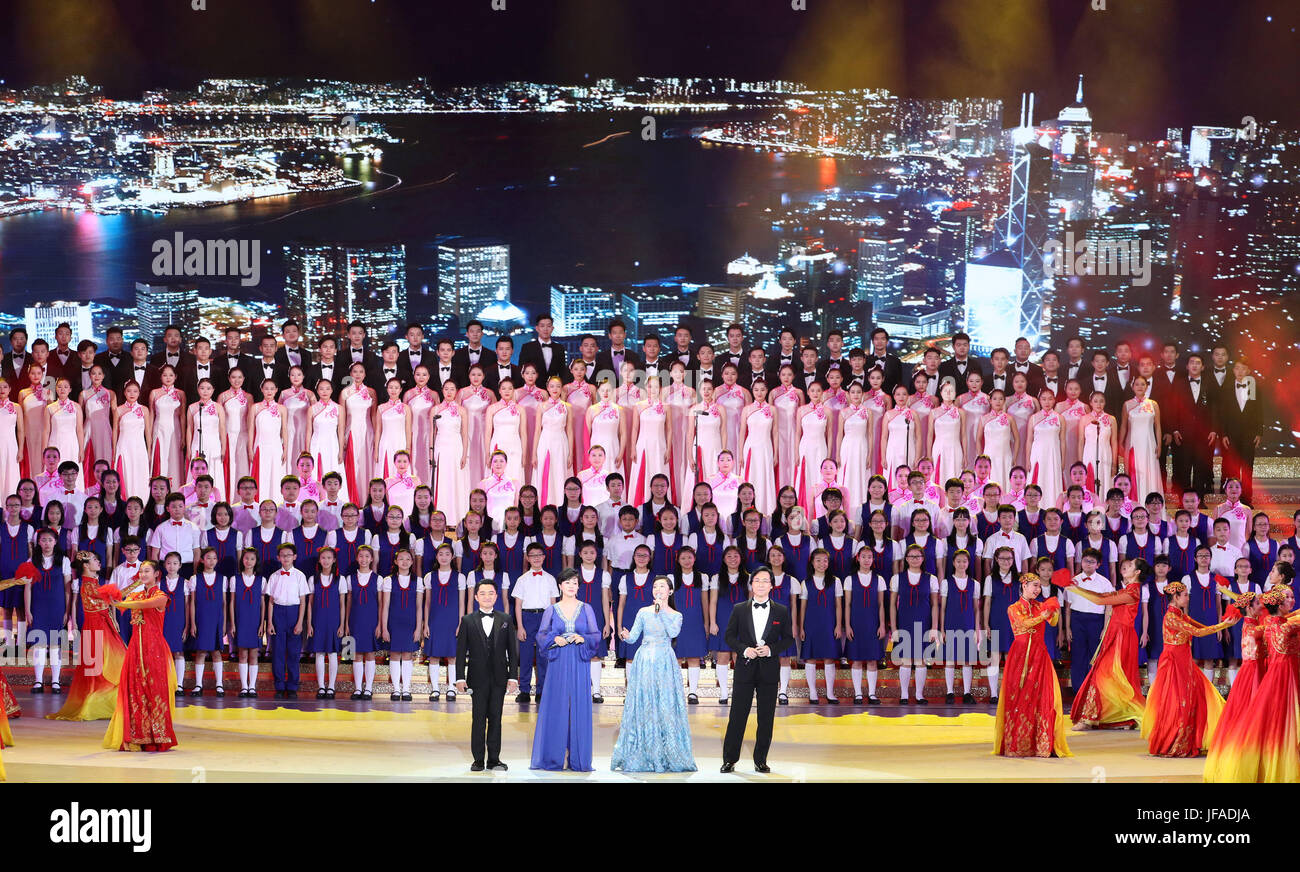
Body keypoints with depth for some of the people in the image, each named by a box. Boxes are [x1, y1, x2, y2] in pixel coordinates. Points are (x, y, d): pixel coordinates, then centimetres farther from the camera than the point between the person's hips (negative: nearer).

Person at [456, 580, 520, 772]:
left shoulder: (505, 619, 7)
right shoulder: (468, 621, 4)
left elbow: (512, 650, 6)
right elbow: (461, 651, 3)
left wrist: (513, 676, 0)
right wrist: (460, 678, -5)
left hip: (499, 678, 1)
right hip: (478, 677, -1)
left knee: (495, 718, 4)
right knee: (479, 718, 1)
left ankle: (494, 759, 10)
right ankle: (478, 760, 6)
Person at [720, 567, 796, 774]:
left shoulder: (781, 611, 5)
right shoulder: (739, 609, 5)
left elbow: (788, 638, 7)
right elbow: (730, 636, 6)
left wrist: (771, 649, -10)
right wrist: (744, 649, -12)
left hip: (769, 670, 1)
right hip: (745, 668, -1)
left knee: (766, 718, 3)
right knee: (738, 715, 0)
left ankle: (760, 760, 13)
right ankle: (729, 760, 7)